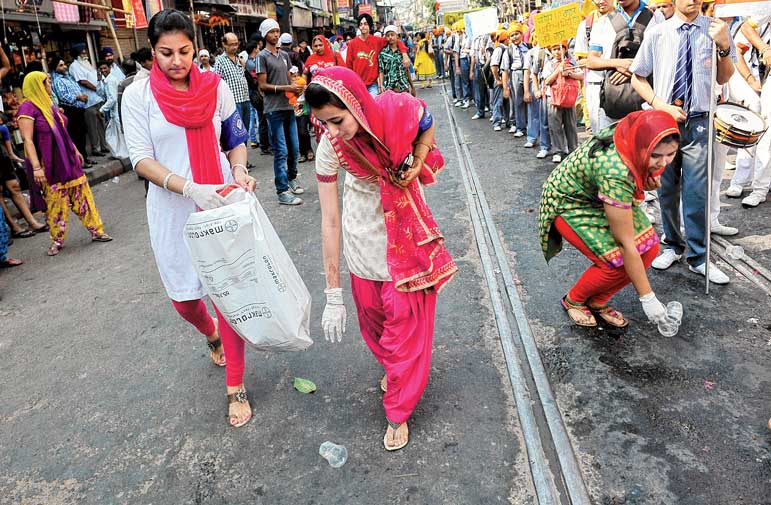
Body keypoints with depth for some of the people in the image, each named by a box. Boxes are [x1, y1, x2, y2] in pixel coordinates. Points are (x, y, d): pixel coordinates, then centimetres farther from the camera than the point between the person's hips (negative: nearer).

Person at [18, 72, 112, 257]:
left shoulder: (50, 104, 12)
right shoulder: (28, 108, -12)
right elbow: (28, 140, -17)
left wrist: (75, 151, 22)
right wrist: (36, 167, -23)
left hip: (68, 160, 7)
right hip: (49, 164, -7)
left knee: (82, 194, 6)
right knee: (55, 202, 0)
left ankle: (96, 230, 11)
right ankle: (57, 240, 13)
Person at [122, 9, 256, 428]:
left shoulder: (216, 87, 1)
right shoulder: (138, 95, -3)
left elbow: (236, 141, 9)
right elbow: (141, 159, -9)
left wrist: (240, 171, -13)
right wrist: (190, 188, -24)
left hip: (222, 204, 0)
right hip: (173, 211, 0)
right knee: (184, 299, 11)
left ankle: (235, 387, 15)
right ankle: (212, 333, 48)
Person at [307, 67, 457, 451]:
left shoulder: (400, 110, -24)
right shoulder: (329, 148, -22)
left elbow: (427, 128, 3)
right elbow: (330, 221, -19)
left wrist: (417, 163, -16)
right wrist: (333, 296, -18)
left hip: (407, 224, -1)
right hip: (364, 229, 1)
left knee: (406, 314, 1)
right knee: (371, 308, 12)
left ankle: (398, 411, 18)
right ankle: (391, 365, 46)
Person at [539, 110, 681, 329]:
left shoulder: (633, 132, -20)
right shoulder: (615, 172, -40)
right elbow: (626, 243, -32)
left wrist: (649, 180, -16)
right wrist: (647, 298, -24)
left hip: (599, 195, 8)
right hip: (568, 203, -8)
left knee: (649, 247, -7)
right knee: (617, 261, -20)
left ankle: (597, 302, 11)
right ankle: (573, 300, 9)